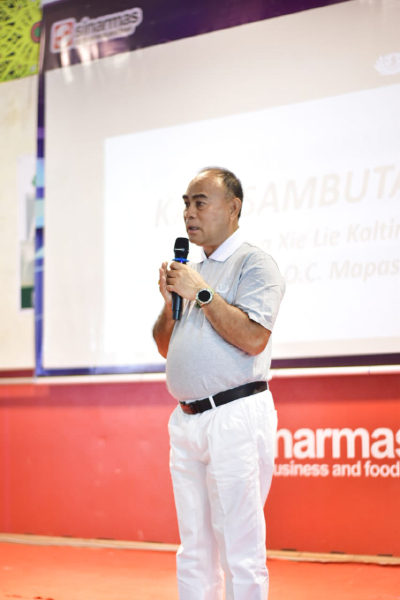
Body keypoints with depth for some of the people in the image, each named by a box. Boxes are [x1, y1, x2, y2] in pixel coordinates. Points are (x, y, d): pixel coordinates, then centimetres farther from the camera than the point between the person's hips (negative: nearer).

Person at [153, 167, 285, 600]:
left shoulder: (254, 264, -5)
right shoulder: (193, 272, 20)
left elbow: (253, 338, -19)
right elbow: (166, 346, 23)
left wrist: (200, 293, -13)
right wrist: (171, 301, 6)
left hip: (234, 415, -8)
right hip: (187, 419, 8)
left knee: (240, 551, -7)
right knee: (194, 551, 12)